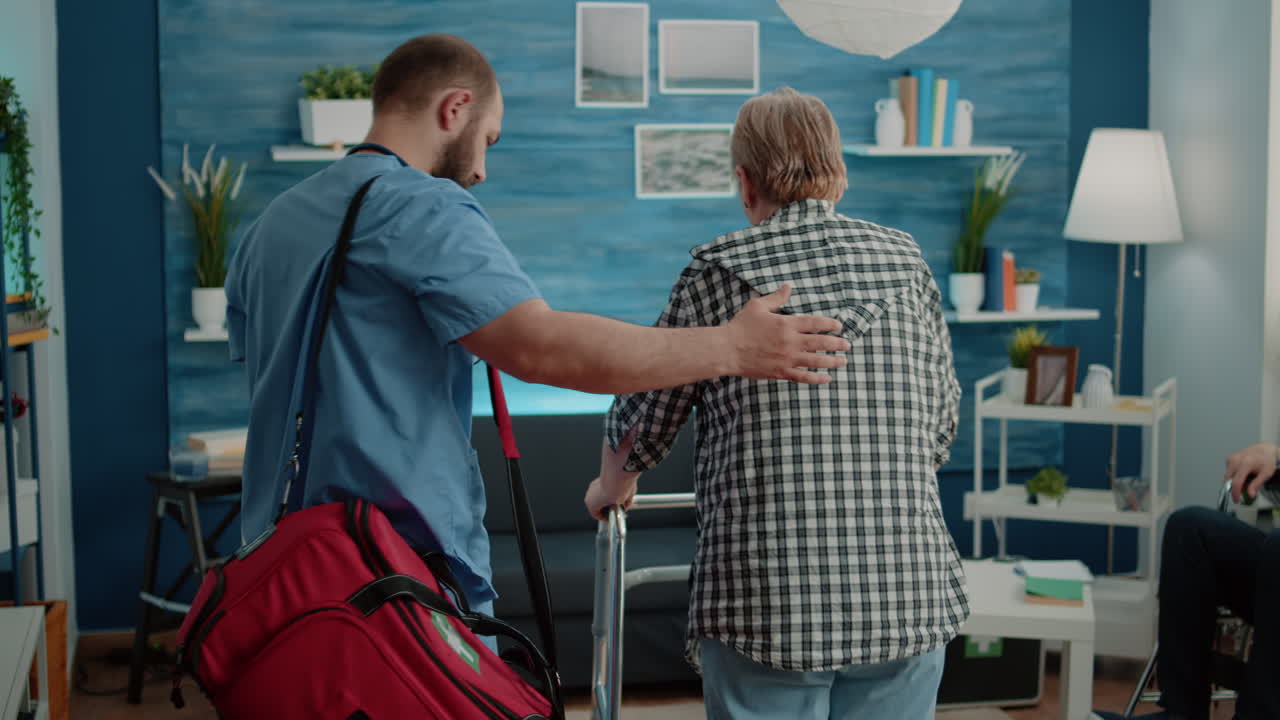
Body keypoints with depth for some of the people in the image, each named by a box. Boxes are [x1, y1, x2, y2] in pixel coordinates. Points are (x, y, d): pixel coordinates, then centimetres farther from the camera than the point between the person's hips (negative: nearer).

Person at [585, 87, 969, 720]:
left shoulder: (720, 271, -2)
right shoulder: (906, 263, 7)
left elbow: (645, 418, 7)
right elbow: (940, 427, 15)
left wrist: (610, 488, 28)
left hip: (766, 601, -3)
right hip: (909, 597, 3)